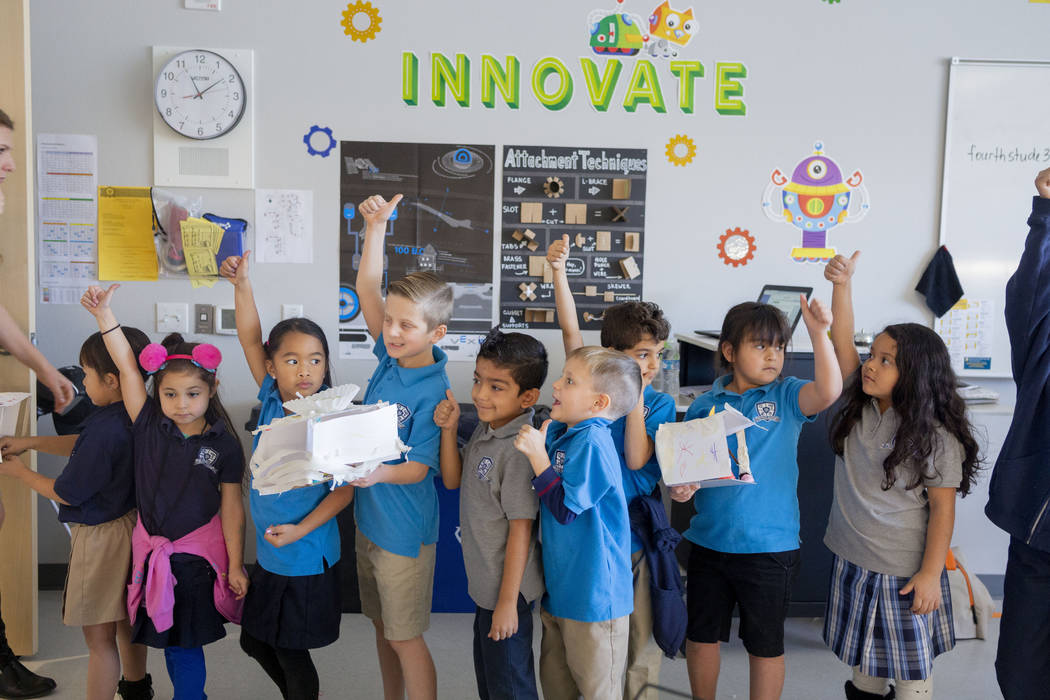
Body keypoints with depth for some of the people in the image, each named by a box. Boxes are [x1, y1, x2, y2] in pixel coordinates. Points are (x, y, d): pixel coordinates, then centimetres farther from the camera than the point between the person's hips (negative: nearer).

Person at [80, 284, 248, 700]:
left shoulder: (224, 444, -9)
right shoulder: (149, 427, -4)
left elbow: (231, 506, -5)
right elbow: (127, 367, -9)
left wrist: (236, 565, -4)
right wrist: (104, 312, -15)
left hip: (198, 554, -3)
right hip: (152, 548, 3)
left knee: (184, 643, 4)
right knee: (167, 638, 14)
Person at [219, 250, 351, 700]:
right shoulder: (271, 400, -4)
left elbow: (344, 489, -16)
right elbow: (249, 339, -7)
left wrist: (300, 529, -24)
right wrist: (241, 284, -17)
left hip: (307, 557, -6)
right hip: (267, 552, 6)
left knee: (291, 651, 8)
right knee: (254, 640, 21)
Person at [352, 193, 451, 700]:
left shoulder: (433, 392, -22)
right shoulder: (390, 355, -3)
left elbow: (419, 468, -22)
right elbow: (368, 288, -2)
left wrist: (379, 472, -41)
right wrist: (376, 225, -10)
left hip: (404, 525, -7)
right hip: (368, 515, 7)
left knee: (405, 637, 5)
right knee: (382, 625, 20)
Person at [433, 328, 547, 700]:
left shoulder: (519, 450, -26)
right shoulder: (484, 429, 1)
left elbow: (521, 529, -23)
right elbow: (453, 480, 11)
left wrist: (507, 602, -18)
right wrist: (449, 429, -4)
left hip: (507, 588, -9)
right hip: (484, 584, 9)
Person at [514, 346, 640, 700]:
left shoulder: (592, 442, -23)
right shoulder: (557, 432, 4)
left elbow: (565, 509, -24)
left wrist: (538, 455, -24)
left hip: (593, 592, -9)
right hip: (559, 587, 9)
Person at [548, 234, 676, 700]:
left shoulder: (660, 405, -2)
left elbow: (636, 459, -15)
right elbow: (570, 328, -11)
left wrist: (636, 396, -16)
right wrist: (558, 270, -20)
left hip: (634, 532, 0)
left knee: (640, 636, 8)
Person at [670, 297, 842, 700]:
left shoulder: (785, 396, -4)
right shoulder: (704, 406, 1)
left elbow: (828, 392, -25)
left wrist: (819, 334, -34)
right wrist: (679, 488, -16)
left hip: (769, 544, -2)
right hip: (708, 541, 3)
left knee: (765, 644, 13)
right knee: (701, 635, 17)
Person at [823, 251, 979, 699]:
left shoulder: (936, 439, -15)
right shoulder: (859, 409, -2)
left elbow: (942, 509, -13)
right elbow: (842, 341, -8)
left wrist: (930, 573, -15)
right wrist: (842, 284, -17)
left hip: (903, 572, -5)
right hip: (853, 560, 5)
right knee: (862, 656, 21)